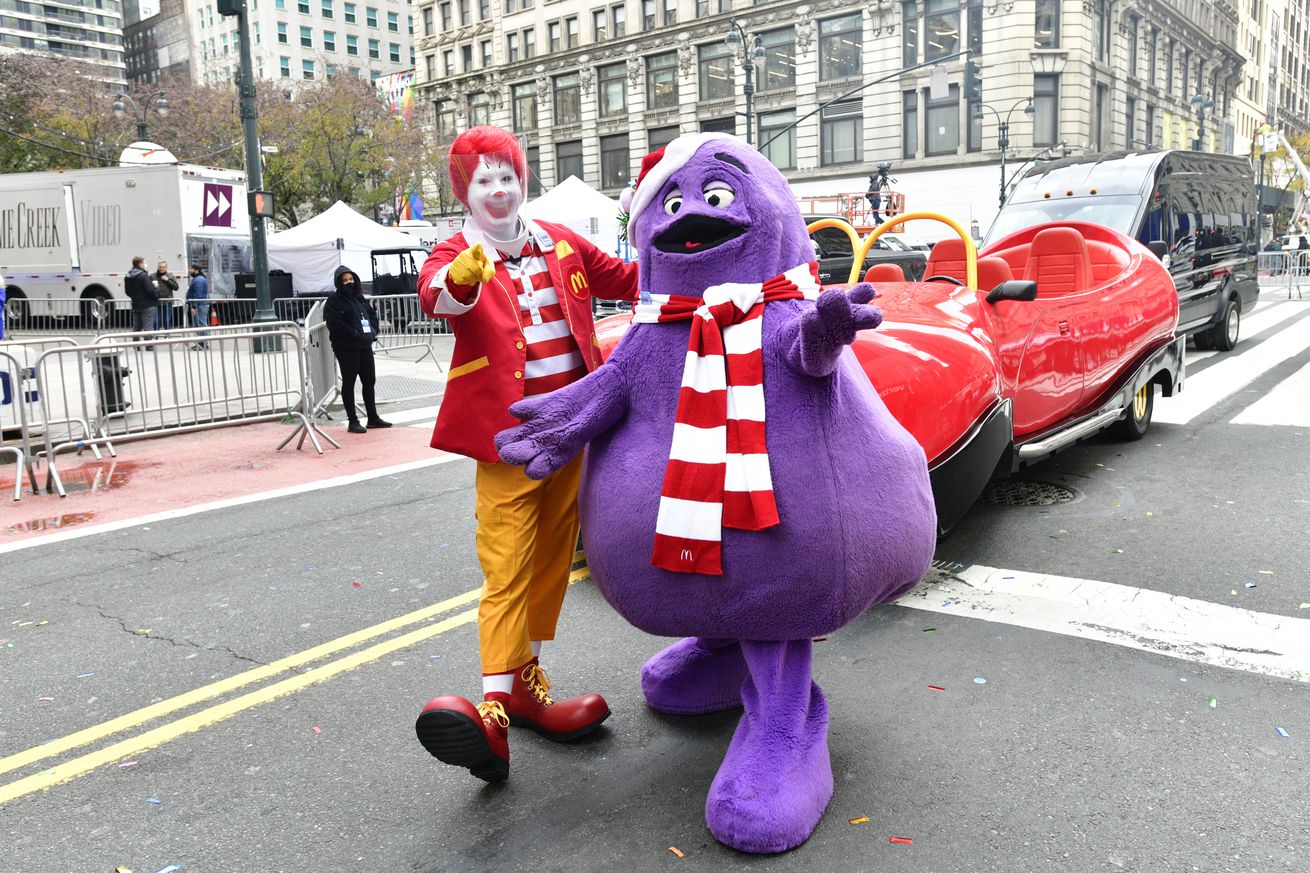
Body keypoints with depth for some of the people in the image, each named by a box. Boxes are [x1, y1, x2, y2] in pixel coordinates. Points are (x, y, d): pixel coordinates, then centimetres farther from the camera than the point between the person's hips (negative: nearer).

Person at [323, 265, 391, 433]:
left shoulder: (360, 298, 16)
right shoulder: (334, 301, -6)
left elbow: (372, 315, 22)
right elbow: (335, 324, -16)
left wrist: (372, 332, 4)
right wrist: (356, 334, -20)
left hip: (365, 345, 7)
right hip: (346, 348, -7)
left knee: (369, 381, 11)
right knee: (349, 382, 0)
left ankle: (373, 418, 22)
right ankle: (353, 421, 4)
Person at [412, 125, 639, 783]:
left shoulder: (561, 244, 12)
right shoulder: (457, 254, -3)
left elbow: (626, 279, 25)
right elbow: (435, 295, -28)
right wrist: (460, 279, -50)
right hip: (506, 434, -5)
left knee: (553, 559, 14)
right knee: (507, 571, -9)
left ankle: (528, 685, 30)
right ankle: (495, 709, -7)